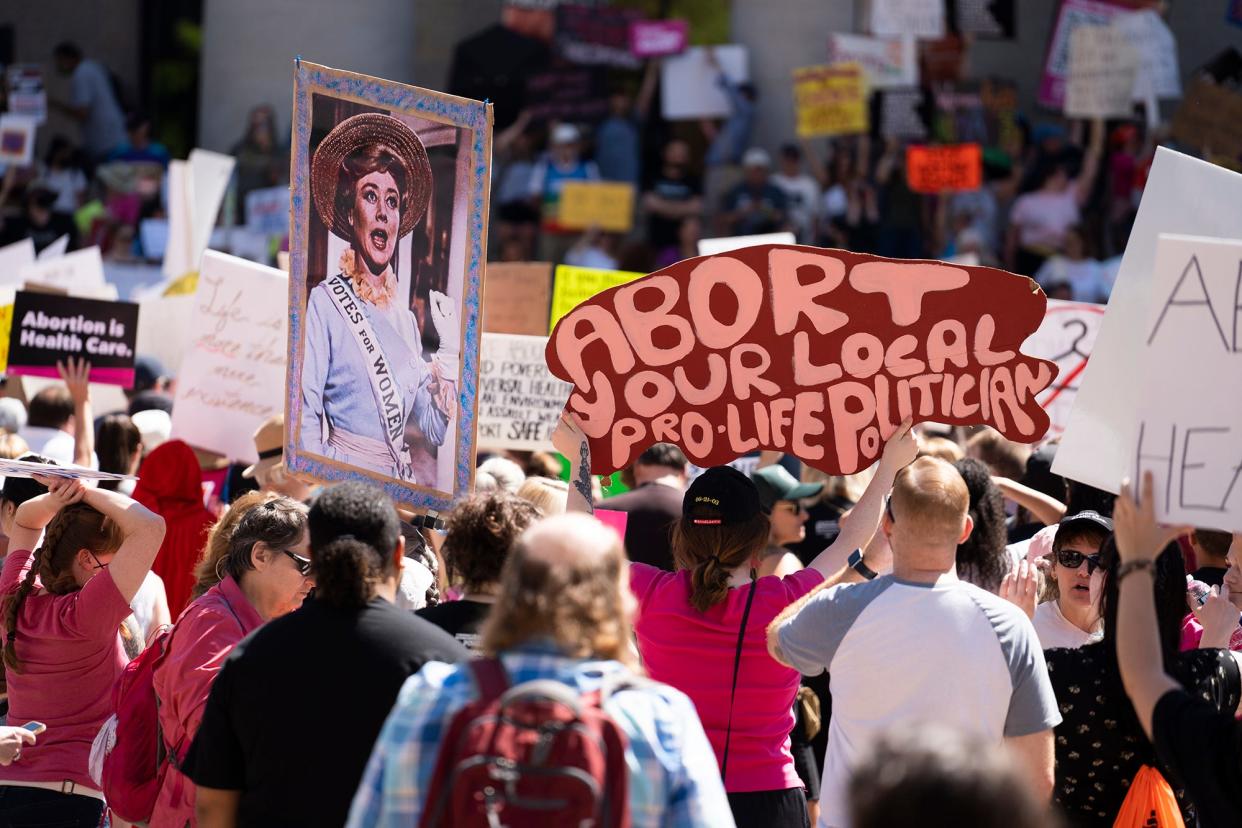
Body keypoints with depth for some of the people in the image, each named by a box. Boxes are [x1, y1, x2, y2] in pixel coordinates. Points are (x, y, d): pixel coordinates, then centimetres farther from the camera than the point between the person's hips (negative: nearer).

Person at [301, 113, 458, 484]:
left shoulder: (405, 318, 15)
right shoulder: (324, 304, -3)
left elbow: (434, 430, 14)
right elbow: (306, 424, -7)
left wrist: (450, 349, 6)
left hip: (402, 484, 5)